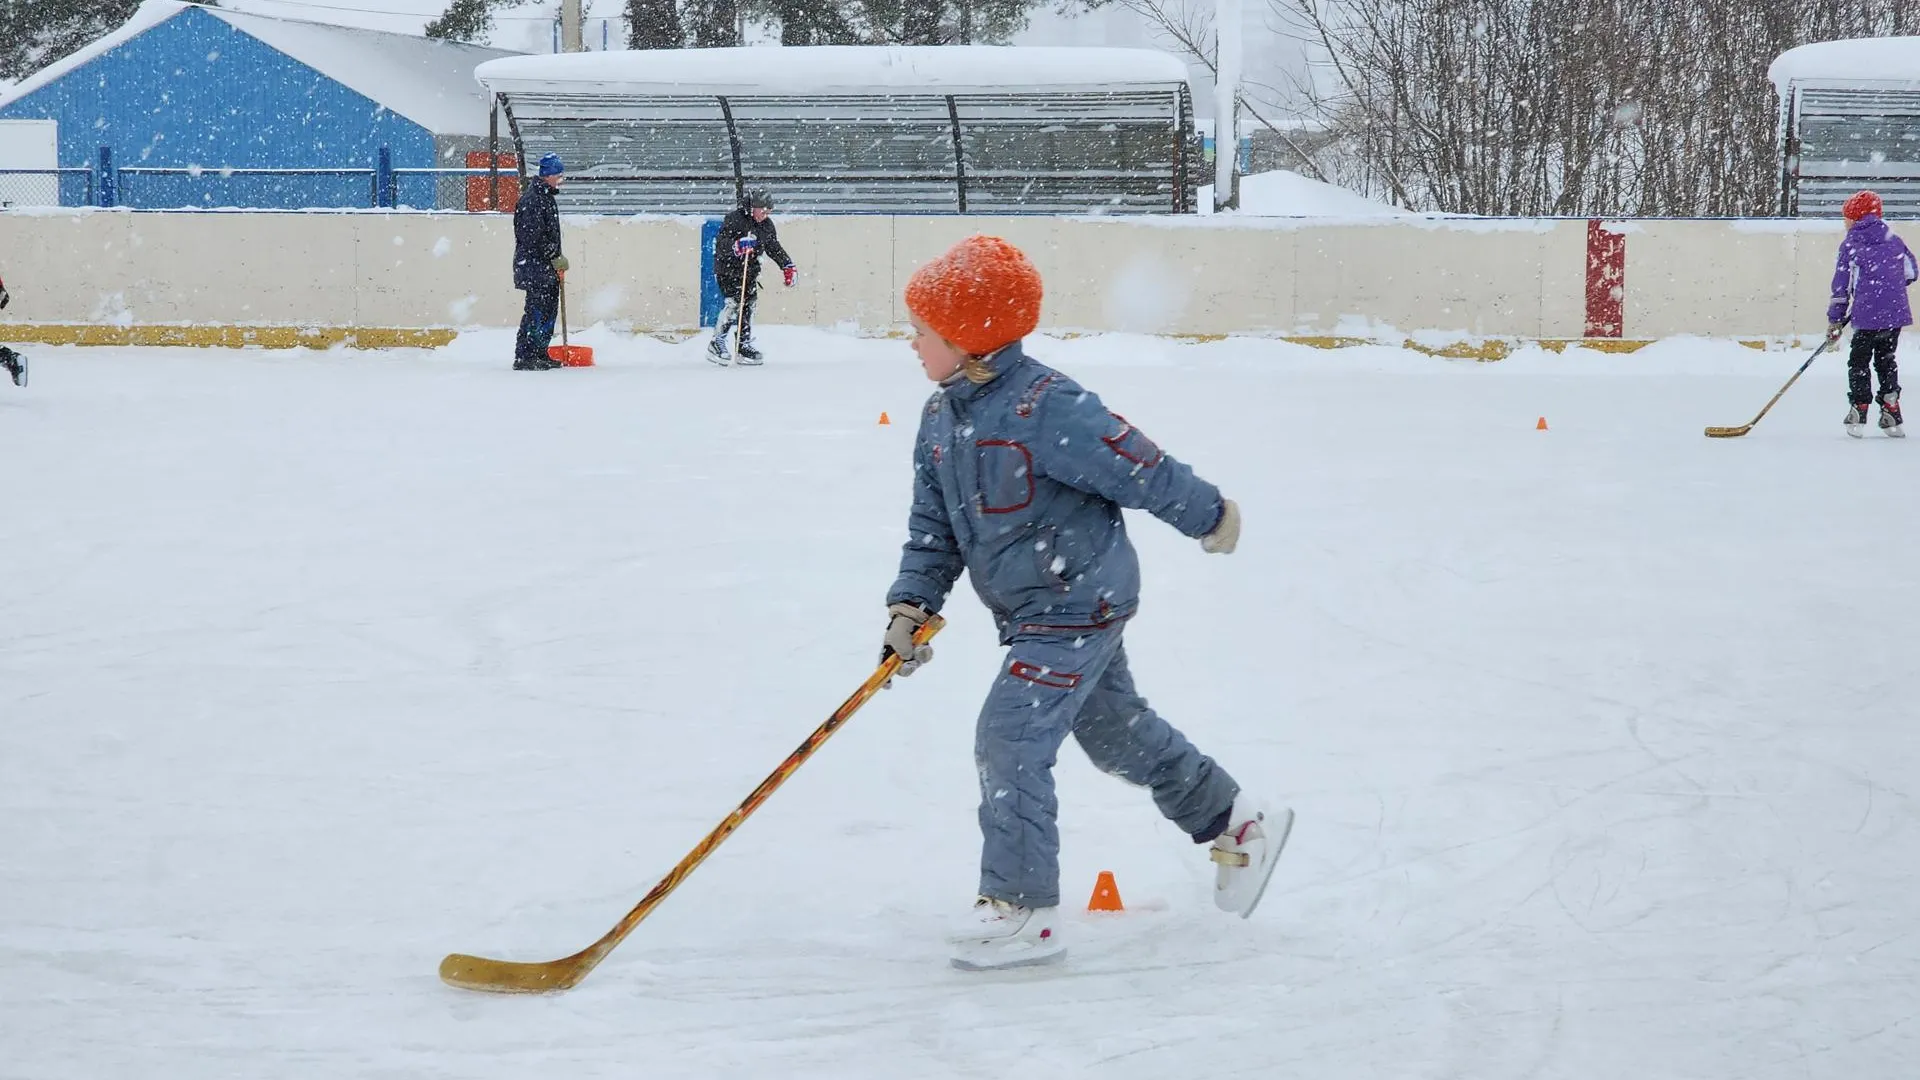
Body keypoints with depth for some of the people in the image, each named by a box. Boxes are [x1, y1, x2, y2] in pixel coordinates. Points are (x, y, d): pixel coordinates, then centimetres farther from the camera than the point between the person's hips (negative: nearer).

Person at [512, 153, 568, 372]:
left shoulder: (547, 196, 17)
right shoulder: (531, 199, -15)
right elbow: (534, 238, -21)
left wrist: (558, 261, 16)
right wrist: (555, 260, -16)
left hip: (547, 267, 10)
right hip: (534, 266, -10)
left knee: (549, 310, 13)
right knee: (536, 311, -10)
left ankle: (540, 355, 21)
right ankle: (523, 358, -7)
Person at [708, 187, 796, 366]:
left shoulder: (767, 225, 4)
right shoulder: (734, 219, -17)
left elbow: (774, 247, 17)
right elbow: (721, 243, -25)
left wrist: (788, 267, 12)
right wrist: (737, 246, -44)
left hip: (749, 270, 7)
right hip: (728, 268, -7)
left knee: (749, 304, 4)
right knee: (735, 302, -19)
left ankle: (745, 345, 14)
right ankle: (716, 343, -13)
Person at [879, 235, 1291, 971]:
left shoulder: (1046, 408, -26)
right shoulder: (941, 420, 2)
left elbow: (1137, 467, -16)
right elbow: (932, 527, 7)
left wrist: (1208, 516, -6)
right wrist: (911, 605, -5)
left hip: (1080, 605, -9)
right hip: (1030, 609, 9)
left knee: (1010, 739, -14)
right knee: (1116, 730, 21)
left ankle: (1024, 909, -4)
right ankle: (1238, 825, 39)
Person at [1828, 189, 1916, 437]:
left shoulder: (1850, 245, 0)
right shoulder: (1894, 241, 12)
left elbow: (1841, 286, -1)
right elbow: (1911, 273, 18)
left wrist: (1835, 319, 5)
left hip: (1867, 315, -4)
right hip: (1896, 313, 4)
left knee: (1859, 361, 9)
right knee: (1886, 360, 17)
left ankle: (1858, 414, 0)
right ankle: (1891, 416, 11)